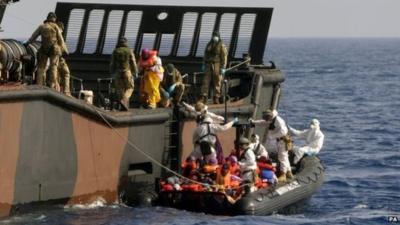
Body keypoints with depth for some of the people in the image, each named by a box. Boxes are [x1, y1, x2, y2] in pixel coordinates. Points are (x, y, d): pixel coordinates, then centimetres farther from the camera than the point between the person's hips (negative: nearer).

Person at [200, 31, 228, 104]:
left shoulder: (222, 46, -4)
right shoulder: (209, 44, 12)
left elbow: (224, 57, -8)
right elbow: (205, 55, 17)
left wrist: (223, 68, -14)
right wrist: (204, 65, 13)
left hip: (217, 65, -4)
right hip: (209, 65, 5)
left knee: (217, 82, -3)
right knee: (206, 81, -2)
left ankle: (216, 99, 0)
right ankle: (204, 97, -2)